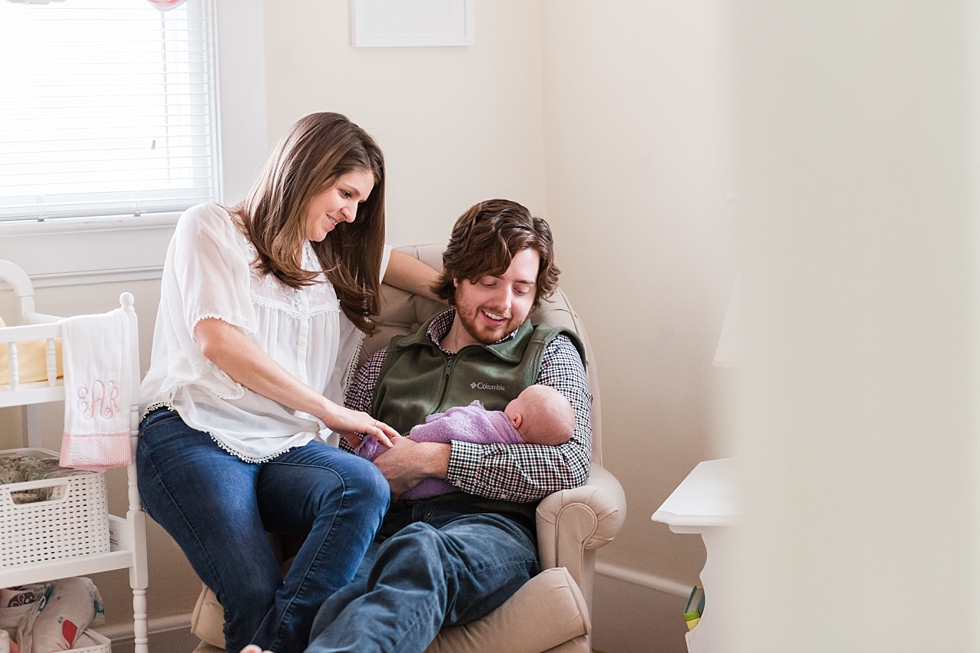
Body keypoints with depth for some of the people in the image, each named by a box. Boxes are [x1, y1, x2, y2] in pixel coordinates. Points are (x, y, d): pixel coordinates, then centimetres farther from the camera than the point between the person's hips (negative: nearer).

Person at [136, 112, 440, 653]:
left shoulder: (335, 260, 26)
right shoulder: (213, 228, 6)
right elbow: (218, 341, -8)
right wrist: (332, 413, -8)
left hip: (286, 447, 5)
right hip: (196, 436, -5)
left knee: (365, 485, -33)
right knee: (257, 596, -34)